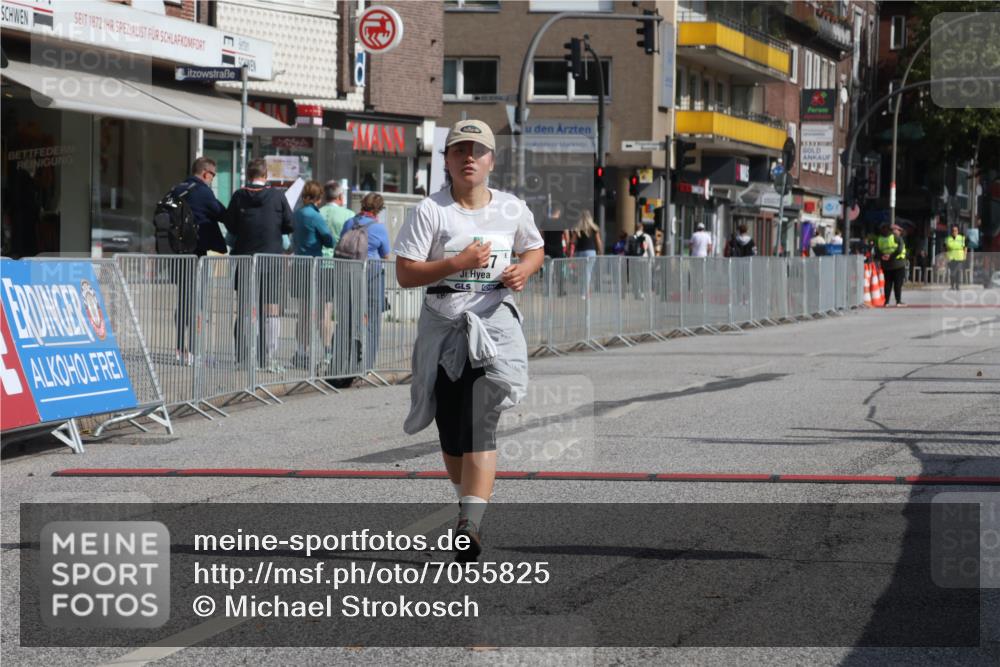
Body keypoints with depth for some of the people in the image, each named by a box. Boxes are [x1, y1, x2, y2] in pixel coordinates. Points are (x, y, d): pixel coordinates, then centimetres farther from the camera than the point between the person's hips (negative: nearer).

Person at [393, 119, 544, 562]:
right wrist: (458, 263, -20)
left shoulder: (513, 209, 5)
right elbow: (405, 274, -8)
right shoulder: (430, 211, -3)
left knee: (480, 423, -16)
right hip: (443, 326, 1)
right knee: (450, 428, 8)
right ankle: (470, 502, 33)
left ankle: (470, 525, -24)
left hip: (494, 322, -1)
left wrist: (524, 269, -1)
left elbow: (535, 249, 23)